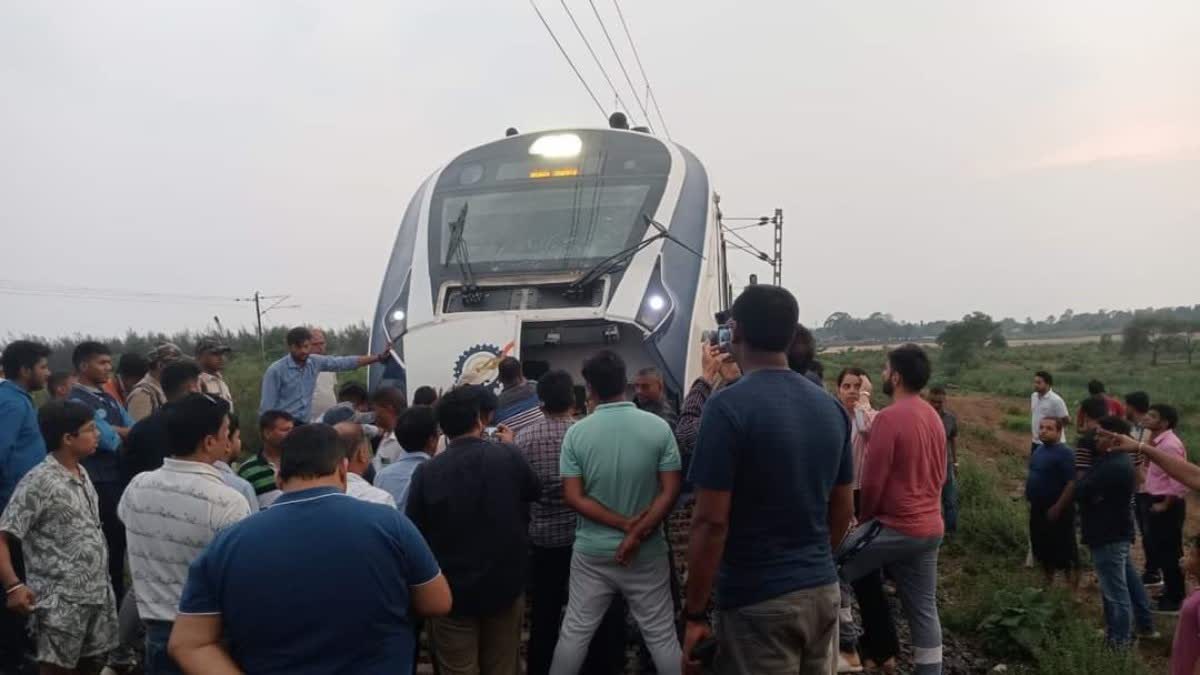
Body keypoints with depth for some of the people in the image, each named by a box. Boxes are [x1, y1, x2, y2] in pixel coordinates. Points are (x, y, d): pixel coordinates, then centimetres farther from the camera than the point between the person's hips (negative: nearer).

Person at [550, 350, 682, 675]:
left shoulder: (576, 432, -8)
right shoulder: (658, 427, -9)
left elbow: (573, 497, -9)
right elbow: (670, 491, -12)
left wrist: (625, 524, -11)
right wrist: (638, 533, -13)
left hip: (592, 551, 1)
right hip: (647, 552, 0)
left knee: (575, 631, 14)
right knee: (661, 636, 11)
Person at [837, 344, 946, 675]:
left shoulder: (889, 417, -17)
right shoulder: (934, 417, 11)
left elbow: (873, 479, -16)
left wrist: (864, 518, 0)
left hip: (896, 526, -8)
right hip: (930, 528, 8)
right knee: (924, 609, 12)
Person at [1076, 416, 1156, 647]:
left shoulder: (1112, 467, -27)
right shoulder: (1119, 459, 7)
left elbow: (1080, 492, -24)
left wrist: (1083, 479, -7)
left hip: (1108, 536, -11)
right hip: (1117, 532, 11)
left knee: (1115, 590, 1)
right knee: (1129, 581, 23)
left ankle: (1119, 641, 12)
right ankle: (1145, 626, 38)